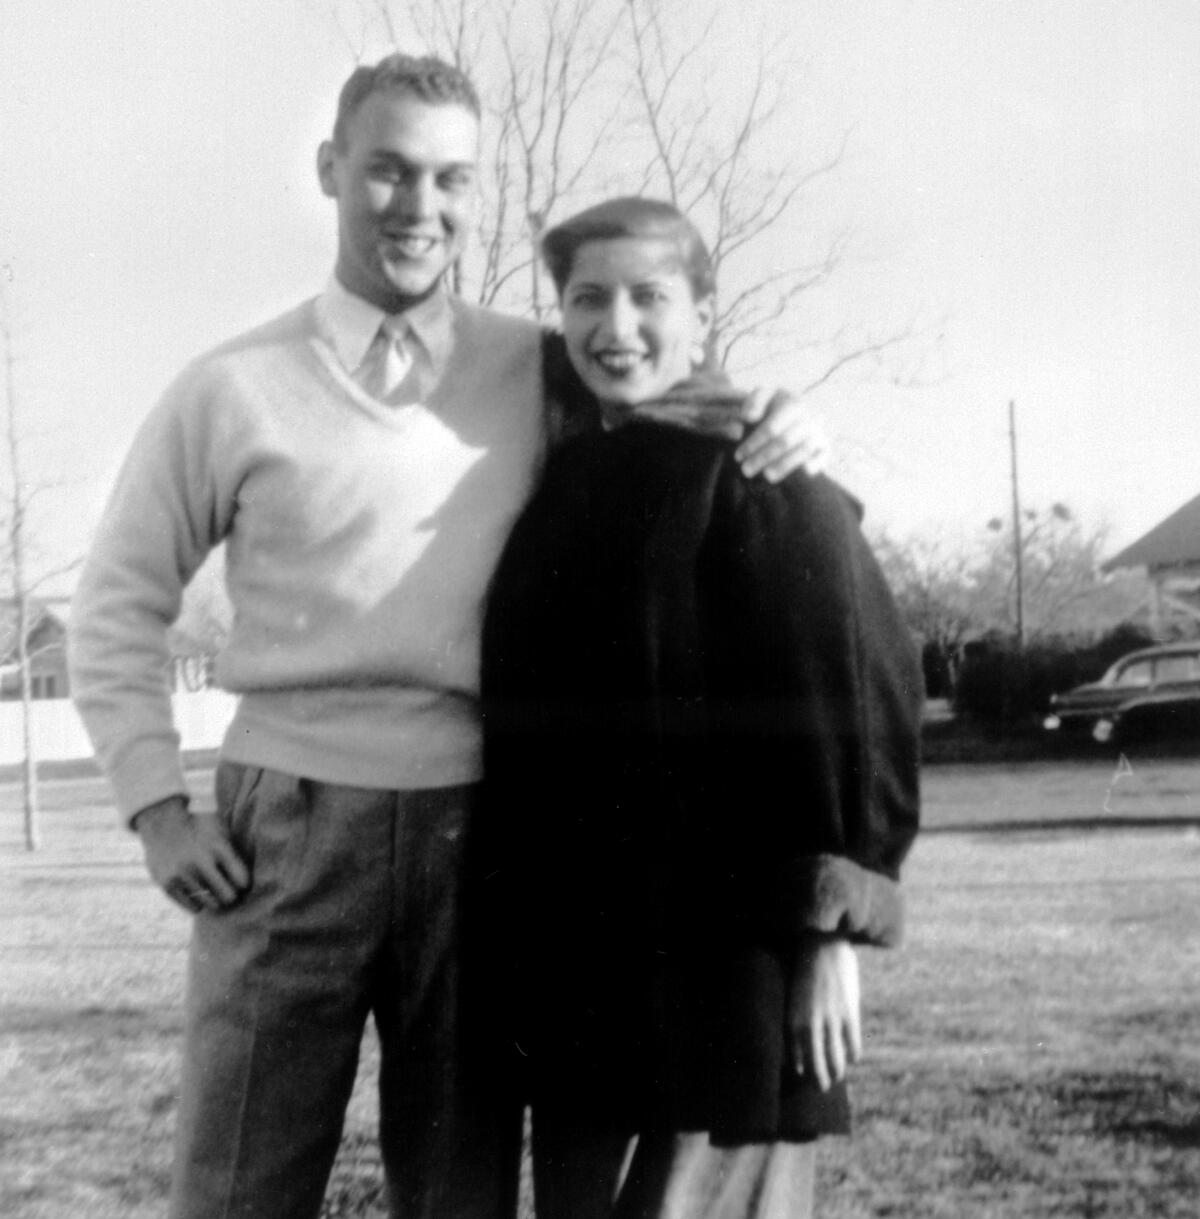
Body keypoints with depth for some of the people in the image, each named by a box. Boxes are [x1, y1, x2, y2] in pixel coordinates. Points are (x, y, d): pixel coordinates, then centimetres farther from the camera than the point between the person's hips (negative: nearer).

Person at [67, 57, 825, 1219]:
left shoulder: (536, 371, 5)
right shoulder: (231, 390, 1)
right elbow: (119, 606, 8)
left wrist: (769, 440, -4)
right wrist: (158, 807, 0)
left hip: (473, 826, 2)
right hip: (290, 826, -2)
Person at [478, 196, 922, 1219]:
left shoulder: (760, 473, -7)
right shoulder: (566, 484, 13)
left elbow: (856, 689, -13)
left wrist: (832, 934, -17)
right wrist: (518, 955, 16)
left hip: (724, 957, -7)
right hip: (573, 963, 7)